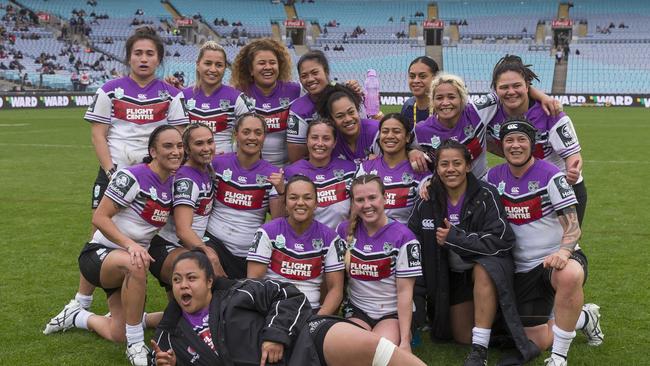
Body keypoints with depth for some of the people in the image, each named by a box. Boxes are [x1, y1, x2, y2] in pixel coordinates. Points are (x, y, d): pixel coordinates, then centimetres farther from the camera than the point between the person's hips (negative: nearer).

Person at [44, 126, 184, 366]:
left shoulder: (174, 184, 2)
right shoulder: (132, 177, -19)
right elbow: (99, 218, -21)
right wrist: (130, 245, -33)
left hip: (129, 264, 7)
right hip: (99, 254, -7)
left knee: (117, 335, 3)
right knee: (135, 265, -41)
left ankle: (76, 317, 35)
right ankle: (136, 346, -27)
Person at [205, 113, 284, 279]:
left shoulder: (272, 174, 0)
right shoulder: (218, 163, 0)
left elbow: (278, 221, -4)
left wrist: (281, 191, -18)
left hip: (250, 252, 1)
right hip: (215, 241, -1)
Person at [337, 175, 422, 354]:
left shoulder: (403, 236, -10)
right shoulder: (345, 230, 1)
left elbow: (405, 291, -12)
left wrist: (405, 340, -16)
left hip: (393, 313, -2)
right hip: (357, 311, 2)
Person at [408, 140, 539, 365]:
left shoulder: (485, 195, -17)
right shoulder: (428, 202, -7)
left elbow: (502, 240, -26)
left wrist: (454, 237, -26)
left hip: (488, 268, -4)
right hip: (451, 276, 4)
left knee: (483, 270, -39)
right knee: (462, 337, 2)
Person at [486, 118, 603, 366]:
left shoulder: (551, 176, -11)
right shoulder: (495, 176, 3)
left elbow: (573, 227, -15)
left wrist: (563, 252, -36)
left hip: (556, 257, -4)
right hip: (523, 268, 4)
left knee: (569, 276, -43)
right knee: (540, 342, -1)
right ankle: (584, 318, 31)